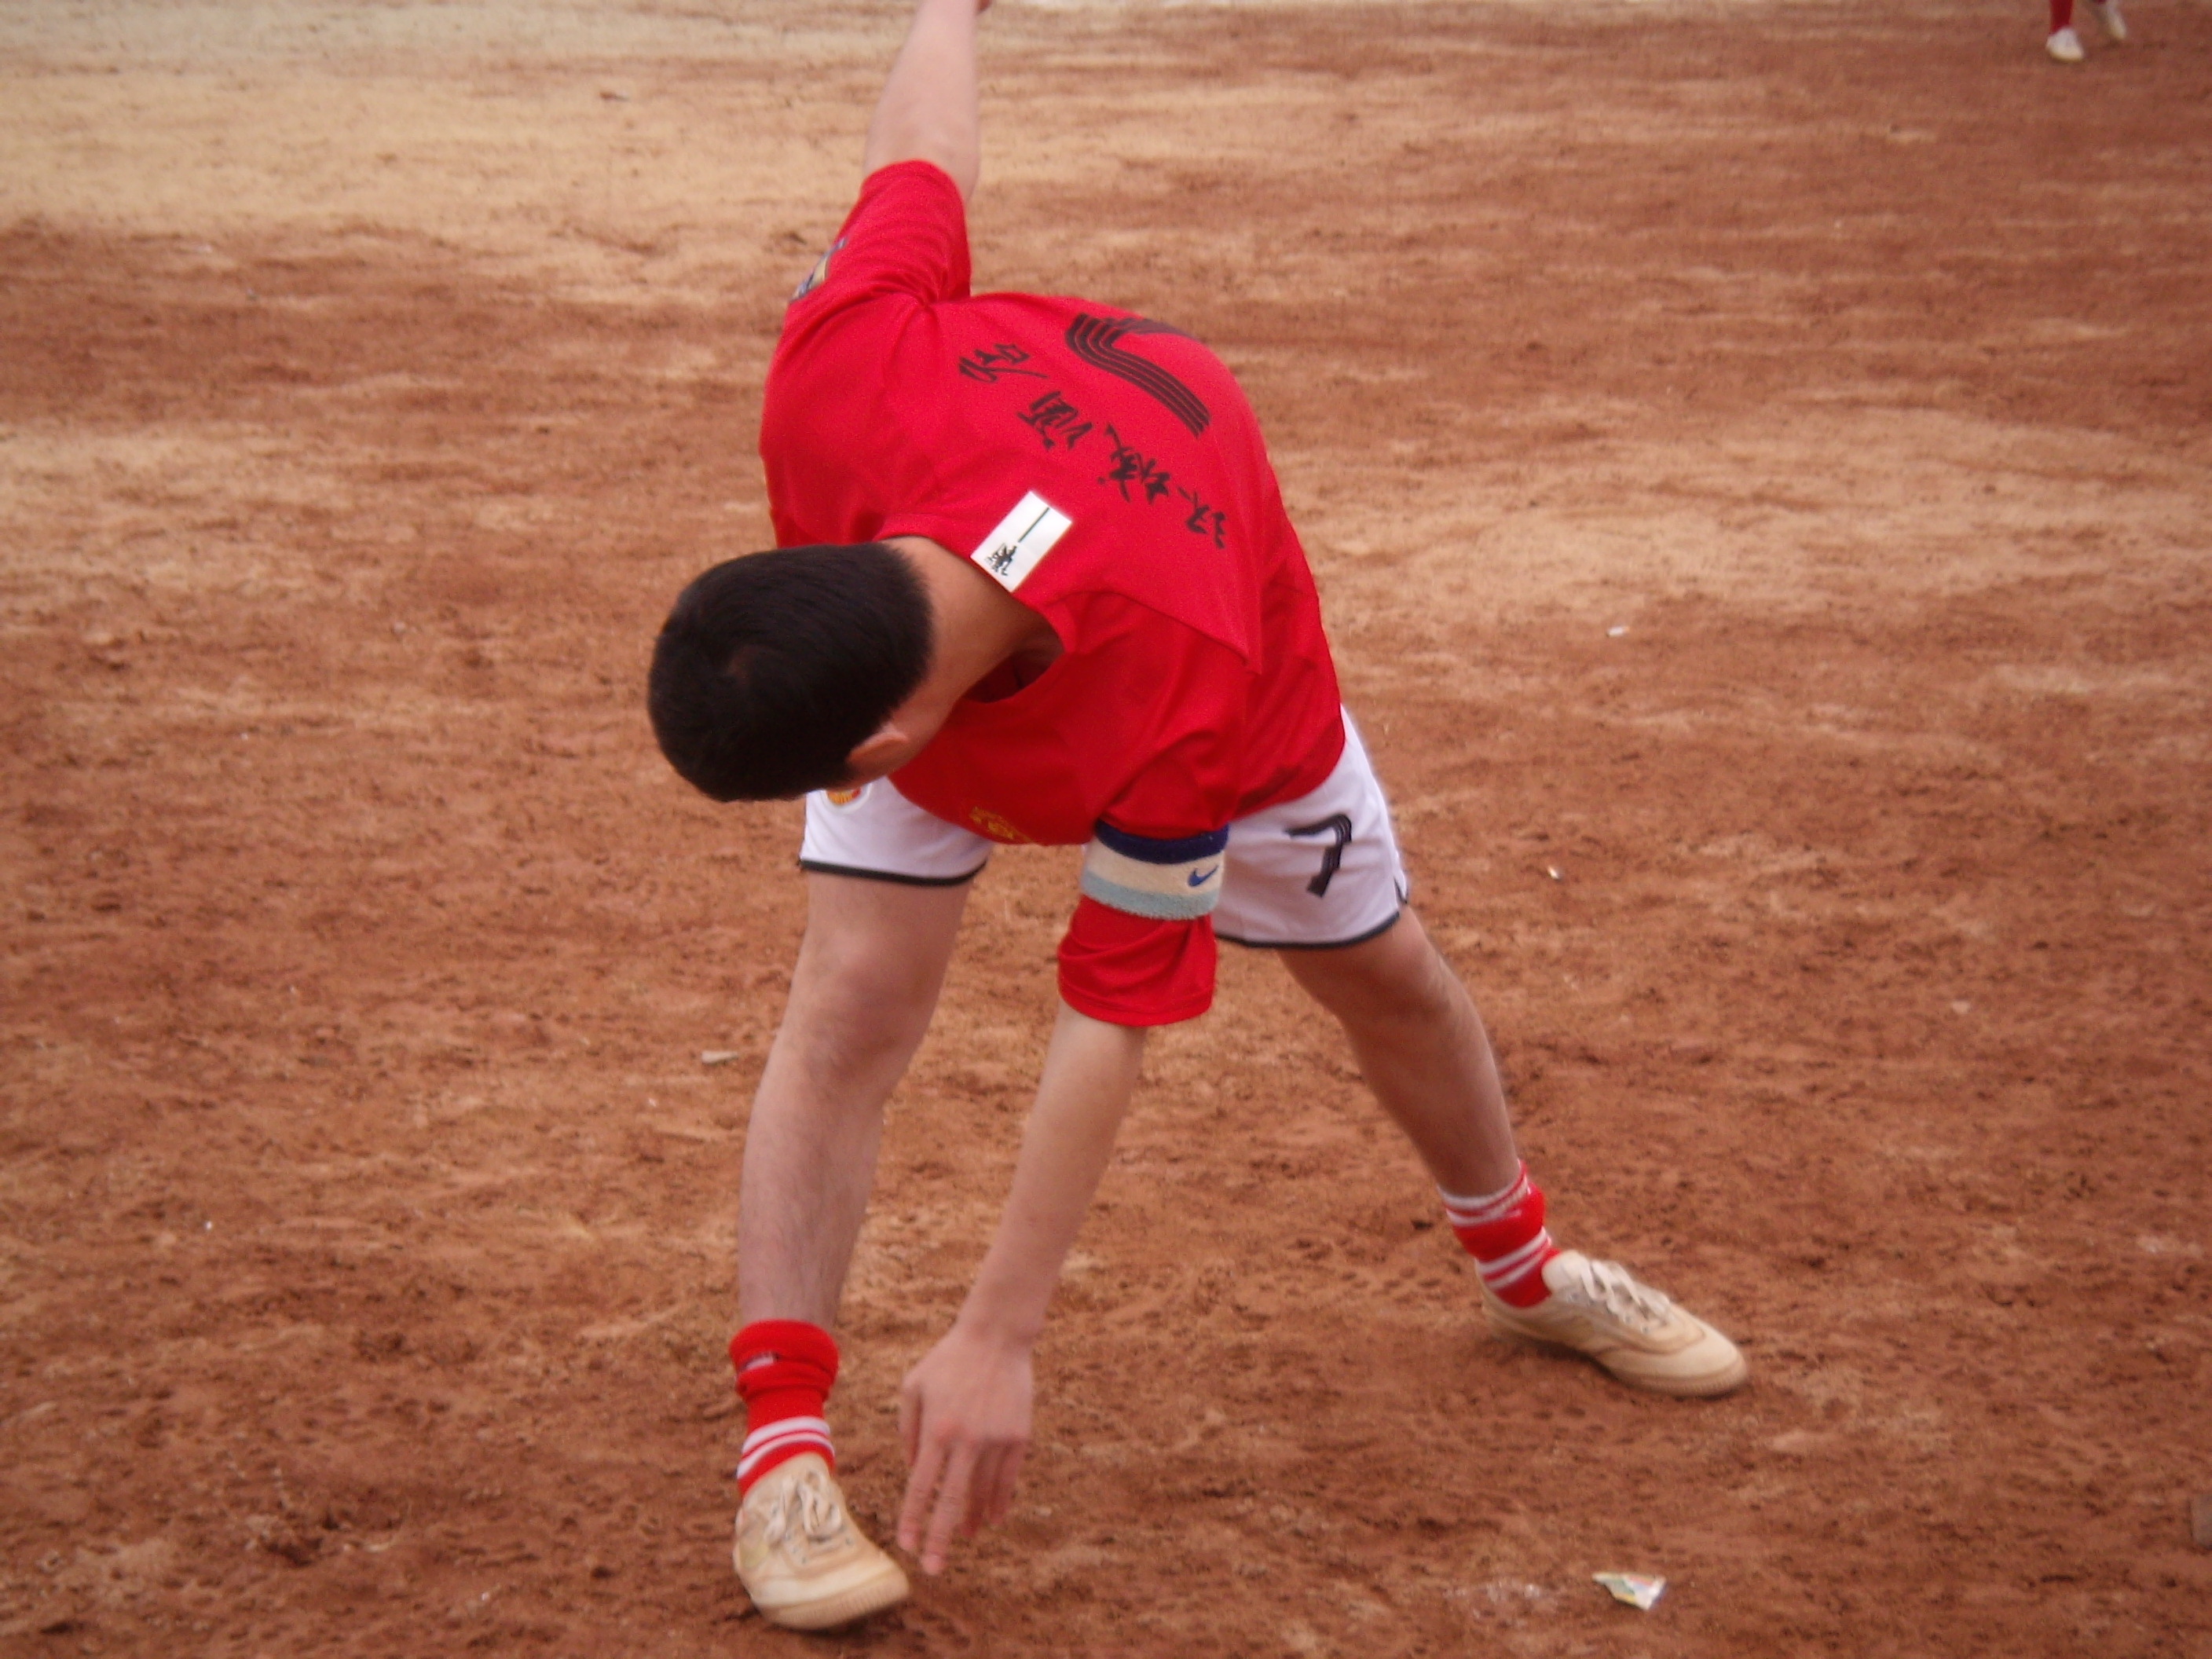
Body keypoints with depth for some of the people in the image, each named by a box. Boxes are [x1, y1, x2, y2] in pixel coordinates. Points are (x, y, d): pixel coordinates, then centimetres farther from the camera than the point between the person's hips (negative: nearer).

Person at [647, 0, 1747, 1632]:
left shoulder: (1170, 704, -48)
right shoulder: (838, 380, -45)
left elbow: (1115, 1011, -37)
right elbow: (928, 153, -26)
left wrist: (997, 1340, -37)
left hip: (1228, 646, -2)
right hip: (918, 592, 2)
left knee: (1381, 970, 15)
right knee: (854, 996, -17)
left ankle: (1525, 1264, 43)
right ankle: (783, 1447, -15)